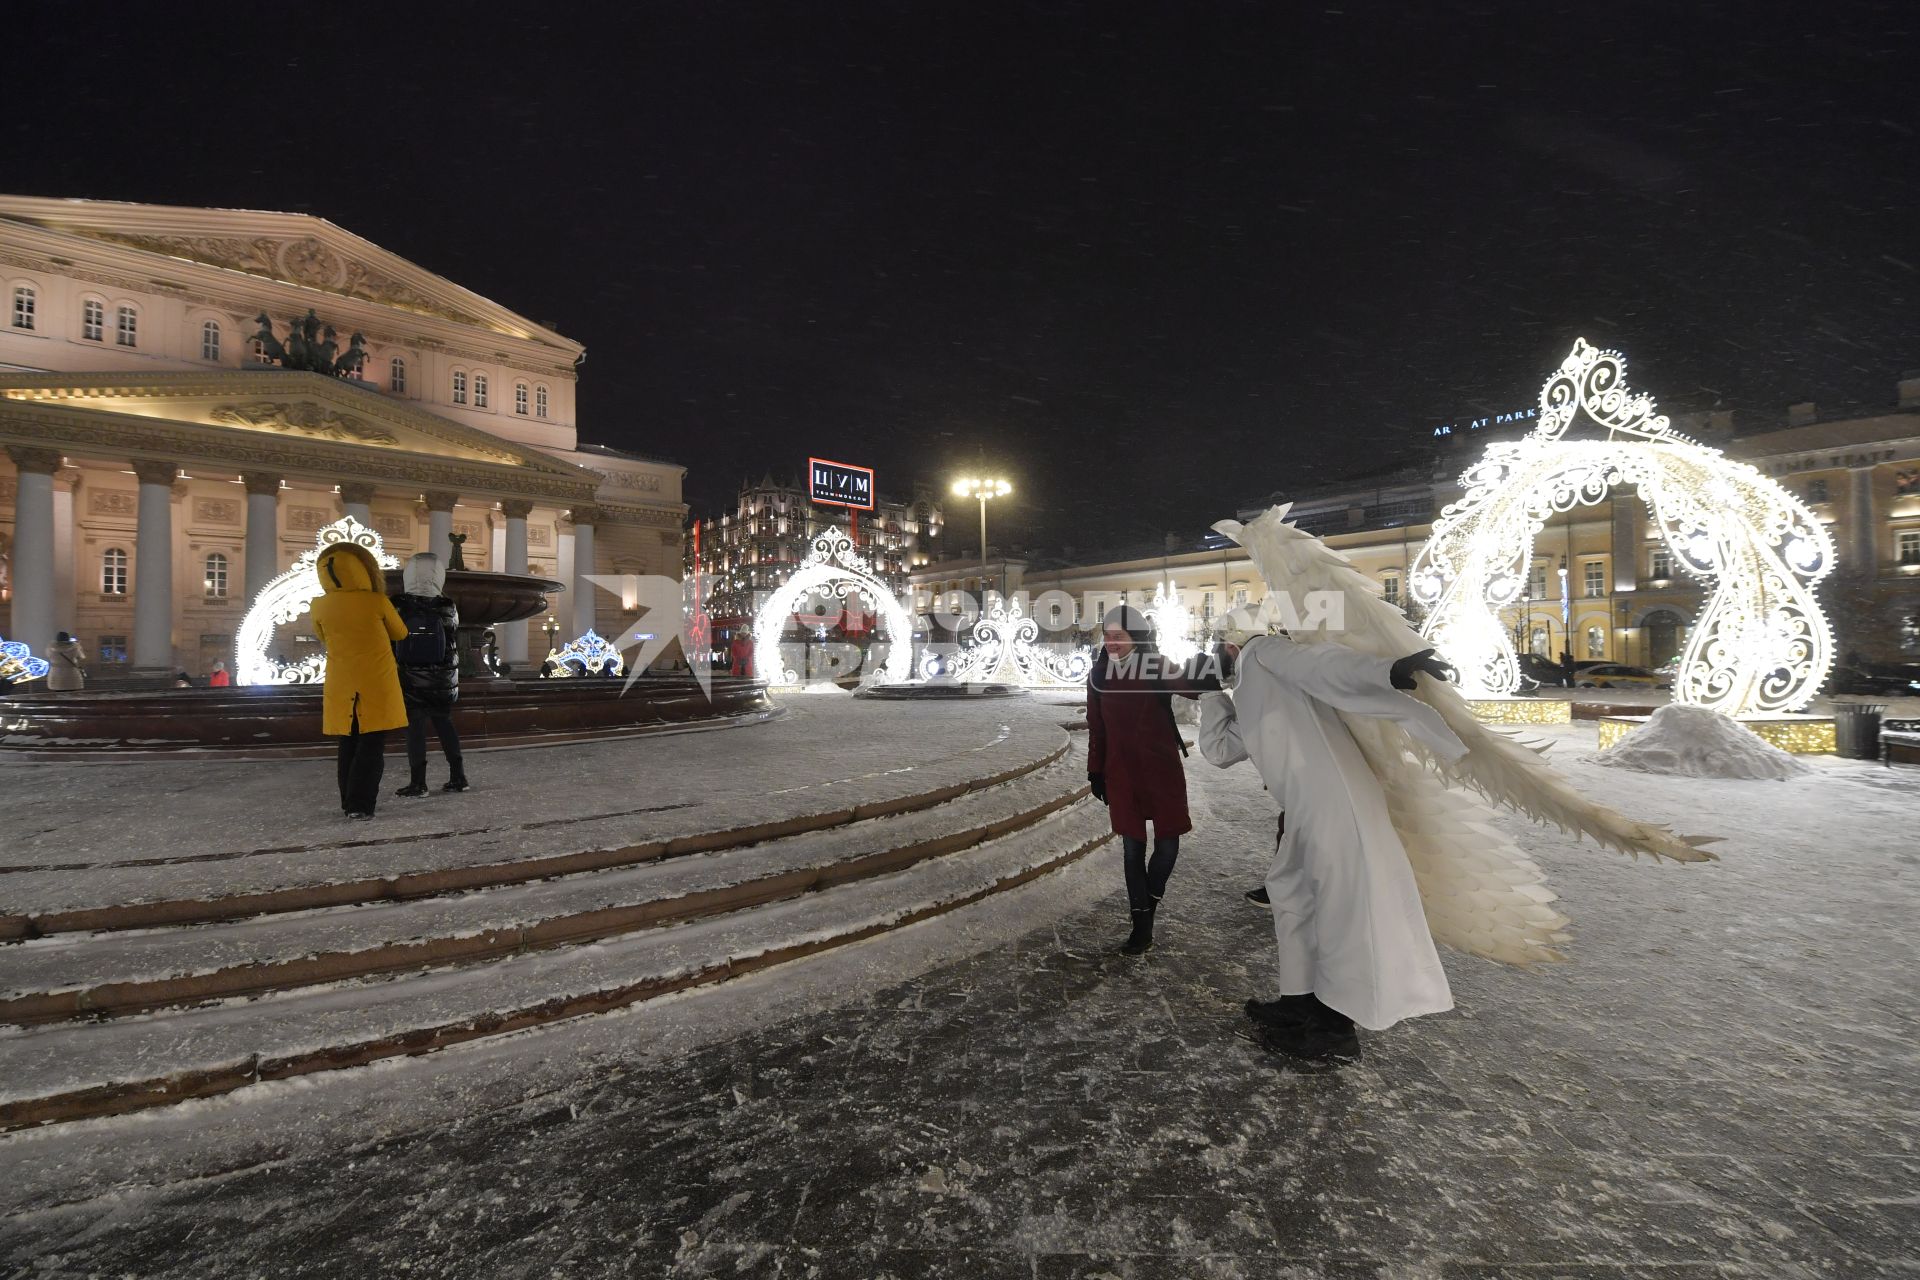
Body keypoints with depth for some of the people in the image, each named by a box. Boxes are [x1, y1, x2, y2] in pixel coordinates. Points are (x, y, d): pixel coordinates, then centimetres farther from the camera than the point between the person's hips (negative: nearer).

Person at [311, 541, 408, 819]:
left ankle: (349, 802, 18)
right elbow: (400, 633, 4)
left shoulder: (320, 606, -3)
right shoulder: (377, 601, -12)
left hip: (342, 688, 4)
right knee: (371, 747, 1)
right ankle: (360, 804, -4)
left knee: (348, 746, 14)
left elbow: (324, 638, 17)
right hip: (377, 687, -3)